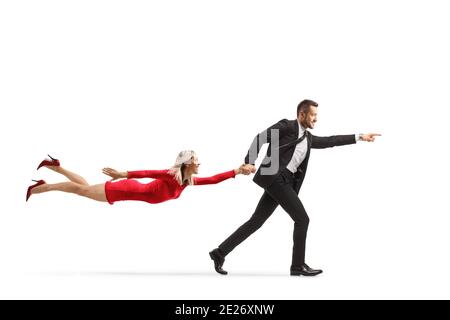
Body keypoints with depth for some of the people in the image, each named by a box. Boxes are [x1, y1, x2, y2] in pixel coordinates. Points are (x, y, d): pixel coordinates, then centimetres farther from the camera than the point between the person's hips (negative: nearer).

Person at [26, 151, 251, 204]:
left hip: (133, 190, 7)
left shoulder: (189, 180, 0)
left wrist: (236, 172, -3)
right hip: (129, 190, -7)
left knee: (85, 188, 20)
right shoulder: (172, 175, -25)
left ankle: (55, 166, 31)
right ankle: (40, 187, 17)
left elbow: (212, 180, 3)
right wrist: (123, 174, -39)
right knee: (83, 190, 4)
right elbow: (148, 173, -32)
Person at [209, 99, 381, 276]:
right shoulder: (286, 125, -1)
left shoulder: (308, 138, 23)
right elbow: (260, 138, -7)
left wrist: (359, 137, 20)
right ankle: (298, 265, 2)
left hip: (285, 182, 8)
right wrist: (250, 162, -19)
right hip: (275, 177, -8)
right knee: (302, 219, -7)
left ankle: (220, 252, 9)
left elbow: (329, 141, 23)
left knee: (256, 221, 6)